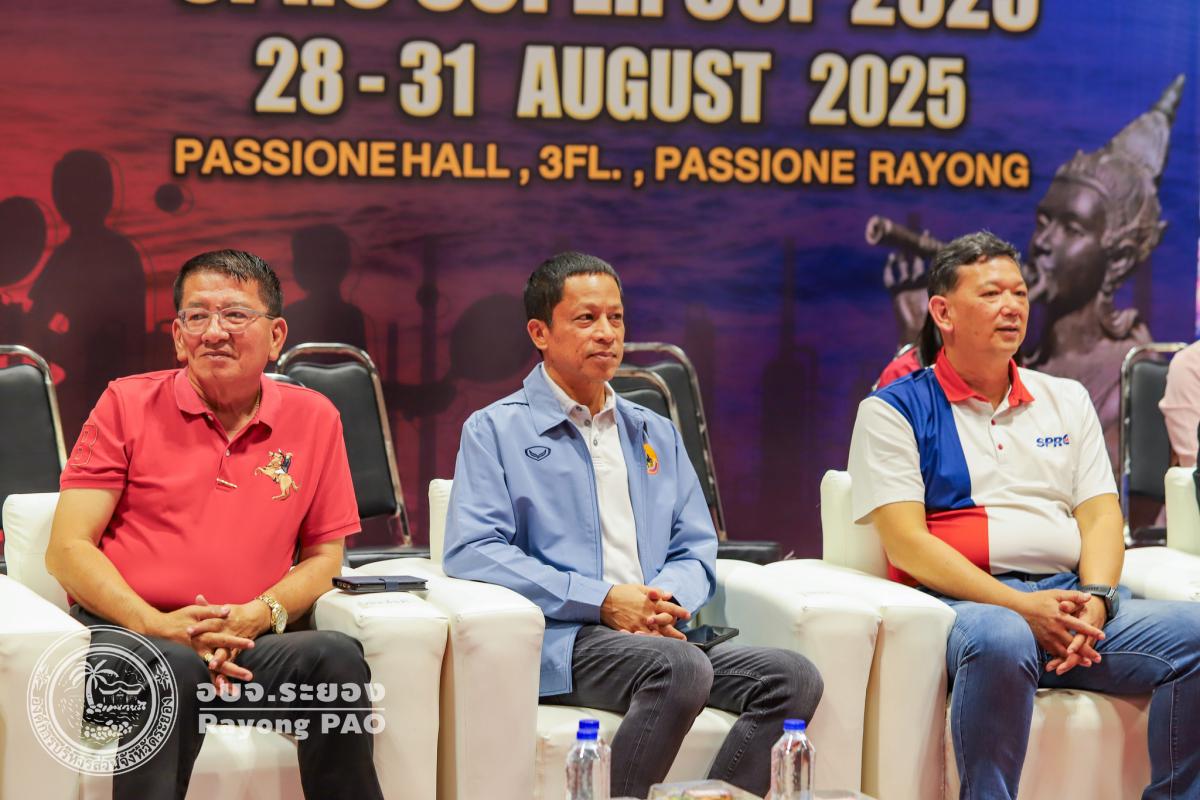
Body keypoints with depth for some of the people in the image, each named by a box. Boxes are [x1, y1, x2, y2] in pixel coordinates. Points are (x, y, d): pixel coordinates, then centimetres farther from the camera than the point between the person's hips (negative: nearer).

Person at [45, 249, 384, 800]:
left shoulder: (314, 419, 13)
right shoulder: (128, 404, 7)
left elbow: (324, 555, 16)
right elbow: (67, 549, 2)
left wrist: (260, 615, -6)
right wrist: (158, 625, -14)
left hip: (245, 647, 3)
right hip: (123, 632, -2)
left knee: (336, 656, -28)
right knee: (174, 667, -37)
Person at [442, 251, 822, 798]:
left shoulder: (656, 435, 26)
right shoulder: (496, 430, 8)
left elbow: (696, 548, 21)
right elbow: (470, 550, -6)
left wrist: (667, 599, -6)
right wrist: (602, 600, -13)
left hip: (656, 634, 6)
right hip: (560, 639, -5)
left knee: (793, 678, -20)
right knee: (682, 669, -35)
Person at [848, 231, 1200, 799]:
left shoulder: (1066, 400, 23)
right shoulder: (894, 411, 7)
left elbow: (1101, 516, 15)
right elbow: (905, 542, -4)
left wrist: (1094, 600, -7)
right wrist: (1022, 607, -15)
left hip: (1070, 598, 5)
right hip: (964, 601, -5)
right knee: (1001, 639, -40)